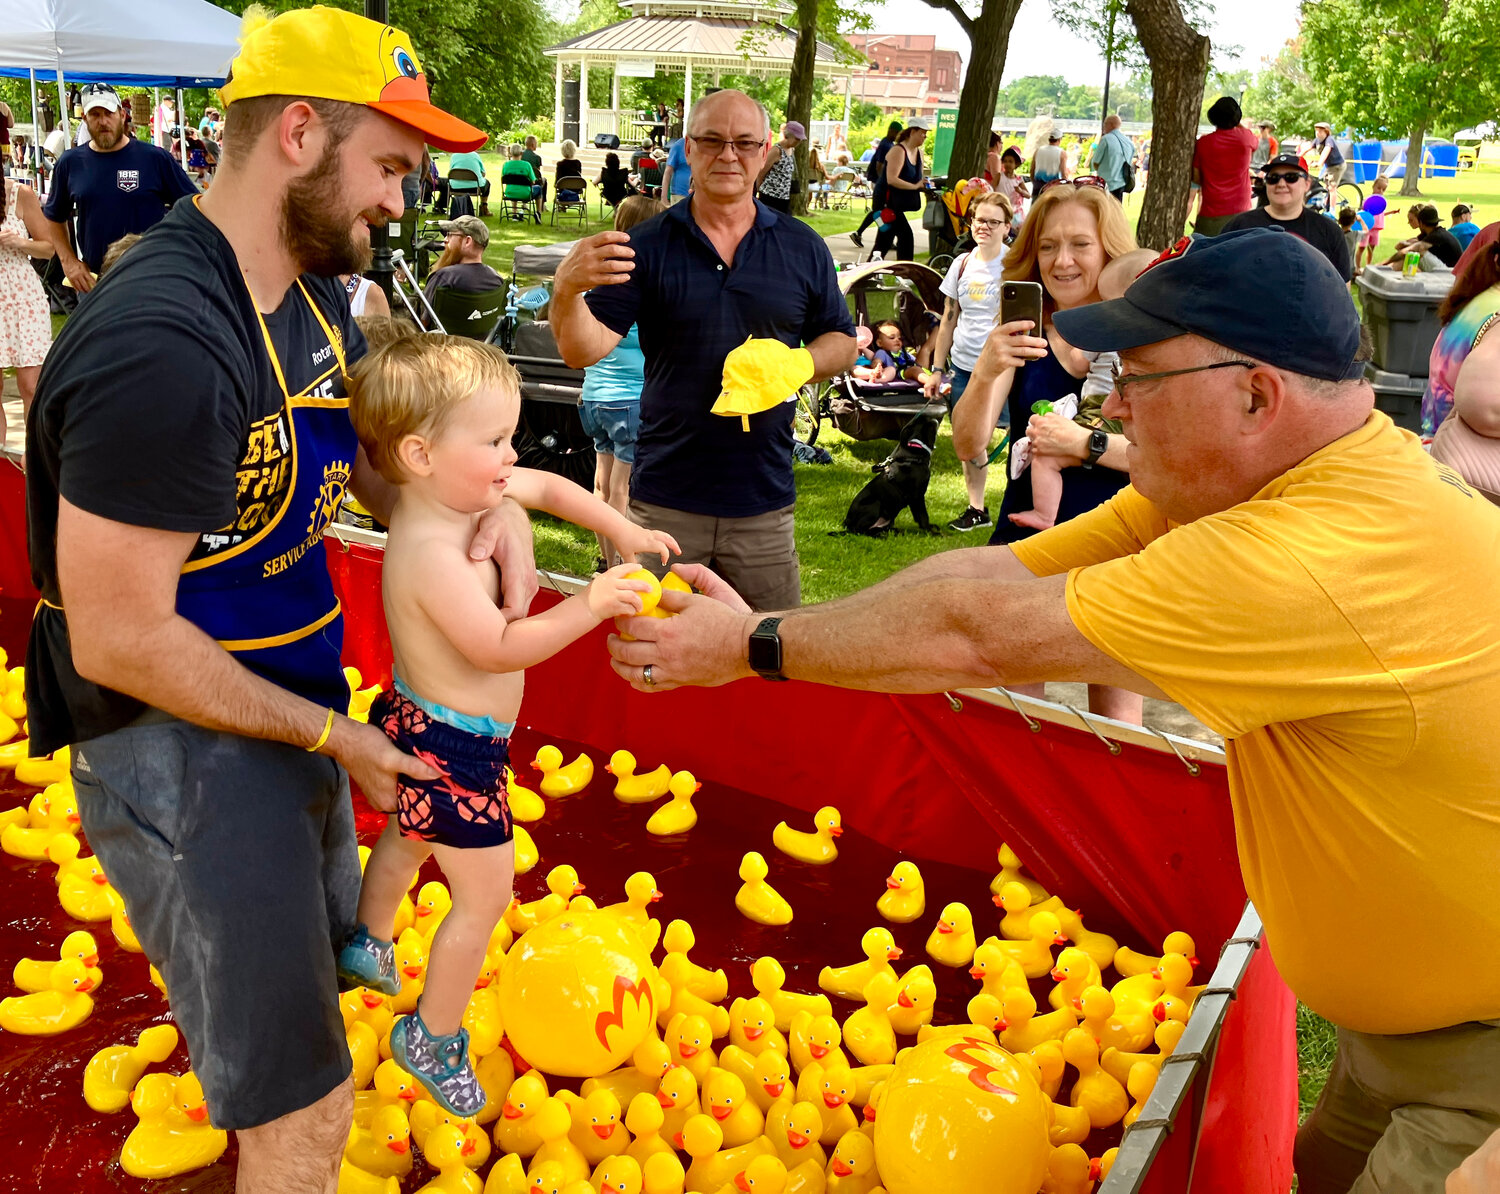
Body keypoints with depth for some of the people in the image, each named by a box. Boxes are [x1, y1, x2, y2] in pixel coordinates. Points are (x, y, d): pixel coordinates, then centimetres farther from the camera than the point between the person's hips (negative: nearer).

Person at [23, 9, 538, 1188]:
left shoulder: (314, 293, 2)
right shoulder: (165, 345, -29)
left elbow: (377, 464, 13)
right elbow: (117, 642, -25)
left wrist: (493, 507, -9)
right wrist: (331, 737, -17)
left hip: (293, 708, 10)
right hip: (181, 746, -10)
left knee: (321, 953, 31)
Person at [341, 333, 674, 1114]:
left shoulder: (449, 493, -3)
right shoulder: (432, 552, -32)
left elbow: (545, 486, 11)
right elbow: (499, 647, -35)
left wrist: (623, 531, 8)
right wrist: (589, 606, -37)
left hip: (420, 726, 10)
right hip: (450, 748, -10)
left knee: (410, 837, 34)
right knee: (484, 897, 4)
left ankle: (366, 946, 58)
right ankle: (432, 1039, 22)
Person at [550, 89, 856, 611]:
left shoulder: (802, 248, 8)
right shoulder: (647, 246, 0)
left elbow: (842, 343, 14)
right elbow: (584, 351, -8)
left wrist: (799, 363, -8)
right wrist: (567, 290, -29)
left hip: (764, 501, 2)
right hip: (663, 501, -1)